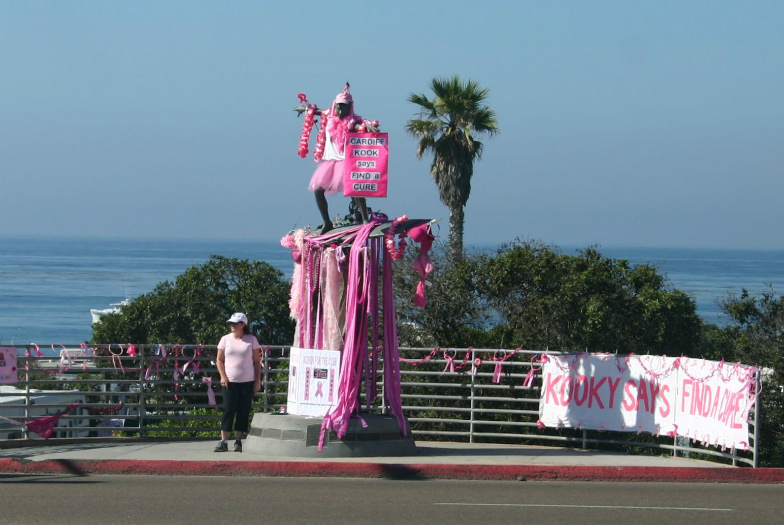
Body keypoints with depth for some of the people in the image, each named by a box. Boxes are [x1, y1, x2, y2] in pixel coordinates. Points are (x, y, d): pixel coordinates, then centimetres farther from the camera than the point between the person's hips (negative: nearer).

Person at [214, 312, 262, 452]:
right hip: (230, 382, 0)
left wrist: (258, 379, 0)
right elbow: (220, 360, 9)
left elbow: (257, 361, 6)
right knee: (228, 410, -7)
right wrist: (223, 376, -5)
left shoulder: (251, 340, 3)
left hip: (247, 382, 0)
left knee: (244, 412, 2)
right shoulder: (226, 339, 6)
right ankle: (223, 442, -8)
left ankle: (238, 441, 9)